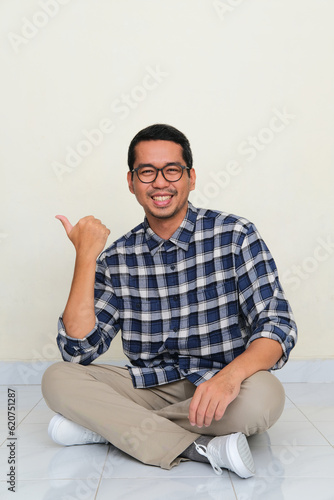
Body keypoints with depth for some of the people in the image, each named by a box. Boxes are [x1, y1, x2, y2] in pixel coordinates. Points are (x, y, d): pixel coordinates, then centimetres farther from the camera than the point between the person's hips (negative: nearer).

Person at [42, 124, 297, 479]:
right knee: (57, 379, -16)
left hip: (220, 388, -1)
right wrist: (85, 257, -13)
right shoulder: (117, 258, -1)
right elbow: (78, 351, -7)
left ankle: (107, 425, -15)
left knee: (264, 395, -33)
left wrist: (231, 375, -34)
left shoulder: (235, 235, -8)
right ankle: (199, 447, -22)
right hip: (149, 387, 2)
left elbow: (277, 324, -13)